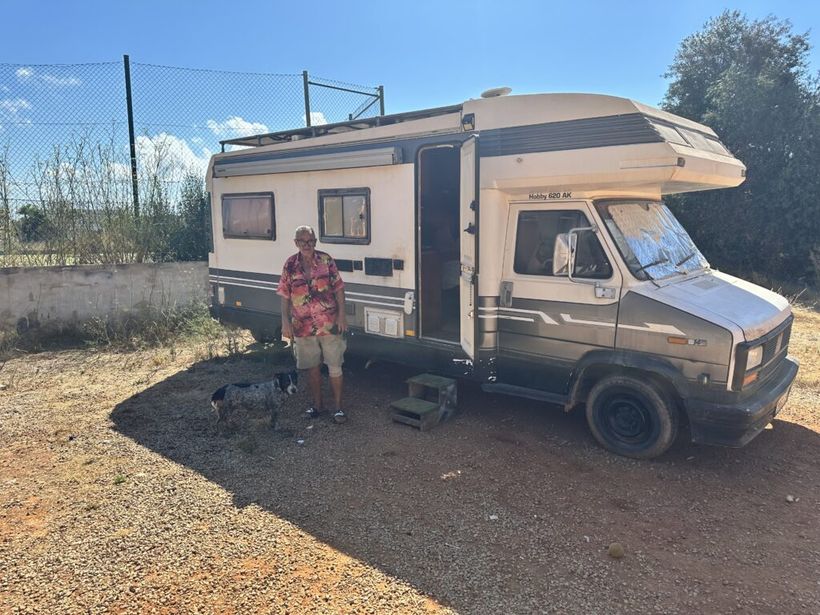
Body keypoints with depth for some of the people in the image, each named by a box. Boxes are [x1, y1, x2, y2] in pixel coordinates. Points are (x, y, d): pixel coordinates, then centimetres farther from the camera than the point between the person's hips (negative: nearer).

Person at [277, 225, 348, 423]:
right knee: (312, 367, 13)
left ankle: (337, 406, 13)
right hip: (303, 327, 2)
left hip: (330, 325, -2)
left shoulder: (326, 260, -4)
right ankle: (317, 404, 28)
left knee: (334, 366, 2)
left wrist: (341, 315, -8)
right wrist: (285, 322, 0)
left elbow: (338, 289, -2)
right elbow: (285, 296, 5)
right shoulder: (290, 265, 1)